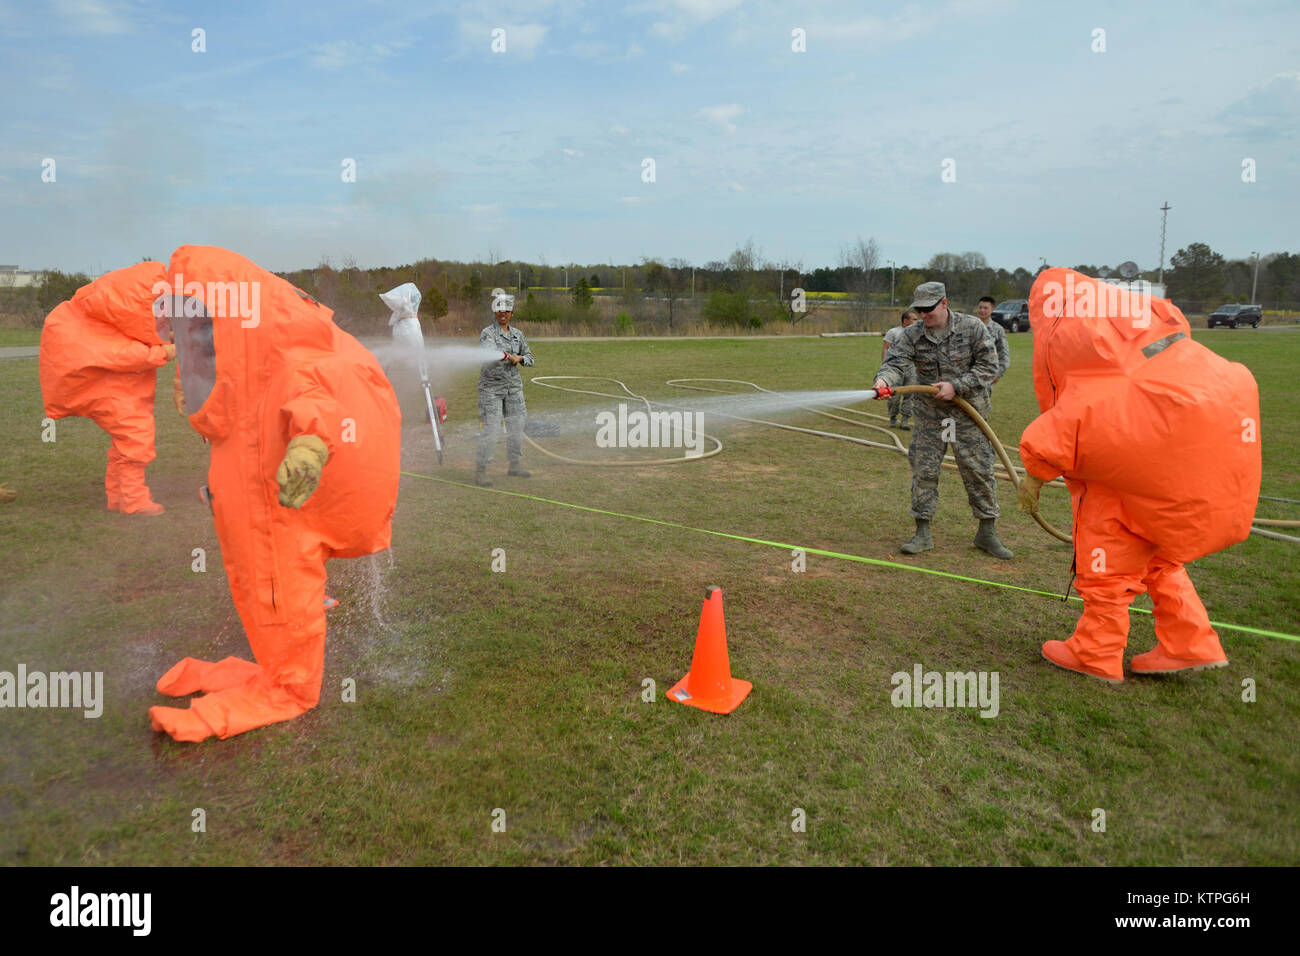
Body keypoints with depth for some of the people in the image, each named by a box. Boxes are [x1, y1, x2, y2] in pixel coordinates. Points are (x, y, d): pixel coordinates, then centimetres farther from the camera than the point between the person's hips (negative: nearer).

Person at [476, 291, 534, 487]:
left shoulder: (517, 334, 9)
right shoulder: (488, 333, -9)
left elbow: (530, 358, 17)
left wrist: (519, 358, -6)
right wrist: (502, 356, -51)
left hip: (513, 386, 6)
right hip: (491, 386, -6)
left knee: (516, 426, 12)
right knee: (490, 429, -10)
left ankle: (515, 466, 27)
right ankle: (480, 472, -5)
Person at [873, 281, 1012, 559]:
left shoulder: (971, 327, -6)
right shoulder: (912, 335, -2)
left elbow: (988, 366, -7)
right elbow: (896, 362, -15)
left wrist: (956, 386, -18)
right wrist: (884, 379, -38)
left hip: (968, 413, -1)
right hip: (929, 415, 2)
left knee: (979, 471, 4)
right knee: (923, 471, 2)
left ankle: (987, 533, 19)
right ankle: (923, 533, 13)